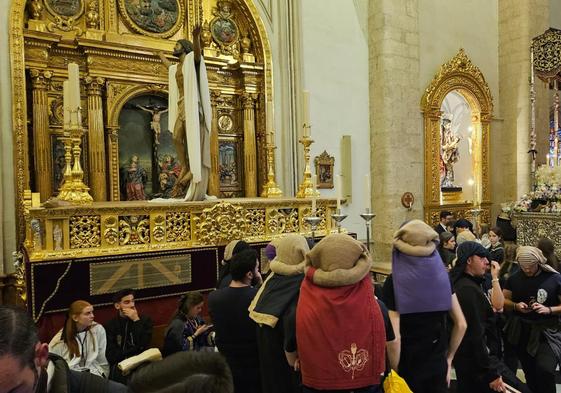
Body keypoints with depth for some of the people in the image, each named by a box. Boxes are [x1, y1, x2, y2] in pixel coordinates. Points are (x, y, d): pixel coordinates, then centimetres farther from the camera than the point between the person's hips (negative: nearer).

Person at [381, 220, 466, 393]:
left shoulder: (394, 281, -18)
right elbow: (461, 324, 0)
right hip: (438, 365, 4)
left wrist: (394, 372, -7)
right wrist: (448, 358, 11)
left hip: (407, 368, -3)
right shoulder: (441, 274, -5)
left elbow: (394, 336, -21)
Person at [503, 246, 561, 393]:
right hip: (520, 331, 3)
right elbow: (503, 300, 7)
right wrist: (516, 306, -12)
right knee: (530, 373, 15)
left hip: (546, 332, -3)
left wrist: (548, 309, -22)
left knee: (545, 370, -19)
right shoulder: (514, 278, 1)